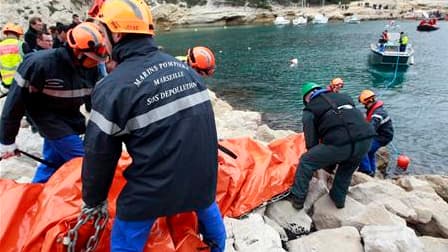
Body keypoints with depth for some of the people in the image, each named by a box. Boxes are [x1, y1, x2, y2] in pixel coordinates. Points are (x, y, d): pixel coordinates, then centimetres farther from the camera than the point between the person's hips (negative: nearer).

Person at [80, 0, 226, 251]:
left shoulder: (114, 86, -15)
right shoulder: (182, 67, 3)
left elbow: (100, 153, -9)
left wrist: (94, 201, 8)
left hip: (155, 186, -6)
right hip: (204, 173, 6)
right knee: (206, 205, 34)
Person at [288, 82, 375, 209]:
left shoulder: (309, 110, 13)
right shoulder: (343, 96, 28)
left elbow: (311, 141, 7)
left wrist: (321, 159, 25)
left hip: (339, 143, -6)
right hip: (366, 139, 6)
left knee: (306, 162, 14)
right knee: (347, 169, 34)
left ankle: (298, 198, 19)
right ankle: (339, 199, 45)